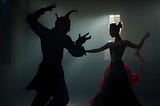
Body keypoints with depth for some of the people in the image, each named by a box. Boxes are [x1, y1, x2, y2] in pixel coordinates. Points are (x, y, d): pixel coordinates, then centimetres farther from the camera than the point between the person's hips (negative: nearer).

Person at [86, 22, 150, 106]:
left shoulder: (124, 42, -2)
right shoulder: (110, 44, 9)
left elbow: (138, 47, 1)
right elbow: (97, 50, 13)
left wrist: (144, 38, -8)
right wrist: (85, 51, 11)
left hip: (119, 67, -5)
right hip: (112, 67, 5)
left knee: (121, 90, 1)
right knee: (108, 90, 11)